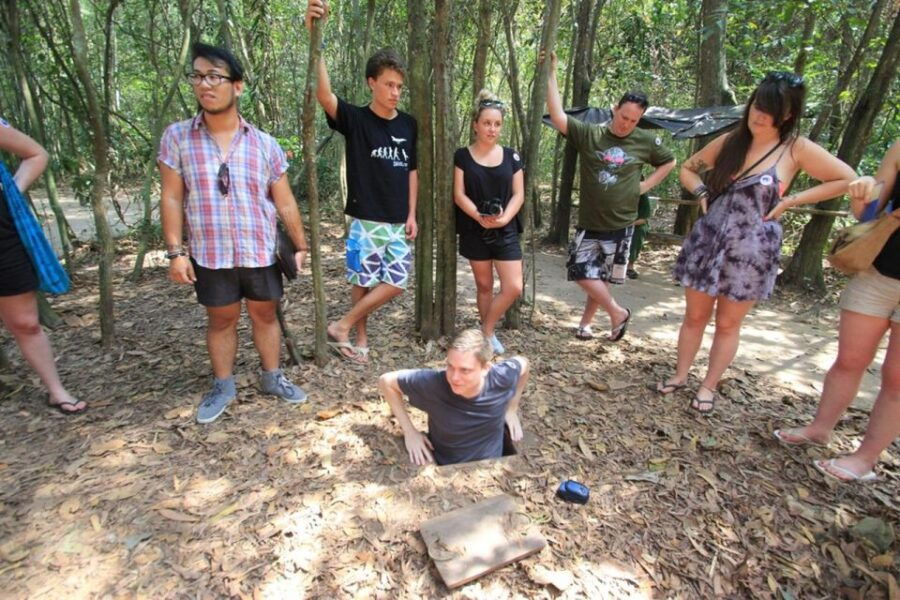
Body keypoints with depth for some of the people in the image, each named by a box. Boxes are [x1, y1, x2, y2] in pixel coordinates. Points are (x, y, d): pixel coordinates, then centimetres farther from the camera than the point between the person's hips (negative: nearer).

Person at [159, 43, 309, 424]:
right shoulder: (176, 137, -2)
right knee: (221, 320, 13)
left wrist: (300, 246, 4)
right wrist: (175, 252, -5)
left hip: (261, 253, 1)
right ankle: (222, 386, 31)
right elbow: (171, 199, -1)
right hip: (210, 255, 0)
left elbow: (285, 202, 3)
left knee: (265, 314, 13)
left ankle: (272, 378, 31)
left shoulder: (265, 144, -1)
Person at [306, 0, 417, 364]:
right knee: (363, 281, 4)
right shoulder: (355, 119, -5)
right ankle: (360, 338, 24)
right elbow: (323, 95, -23)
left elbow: (412, 171, 12)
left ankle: (343, 326, 16)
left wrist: (412, 215, 5)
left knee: (395, 283, 1)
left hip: (399, 222, 4)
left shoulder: (408, 125, 7)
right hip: (366, 220, -4)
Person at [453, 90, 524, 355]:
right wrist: (479, 216, -21)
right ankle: (488, 332, 26)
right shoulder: (462, 156, 1)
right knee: (484, 285, 9)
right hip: (474, 231, -1)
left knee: (513, 287, -7)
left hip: (506, 230, 2)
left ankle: (486, 331, 13)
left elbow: (518, 194, 3)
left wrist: (504, 217, -16)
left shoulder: (511, 156, 6)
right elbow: (459, 195, -5)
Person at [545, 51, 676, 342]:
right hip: (589, 223, 0)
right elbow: (557, 115, -14)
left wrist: (646, 186, 4)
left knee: (604, 277, 8)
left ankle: (585, 322, 25)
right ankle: (617, 312, 17)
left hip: (620, 225, 0)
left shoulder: (646, 141, 2)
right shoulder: (589, 134, -4)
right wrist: (551, 73, -18)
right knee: (582, 271, -3)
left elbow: (669, 162, 18)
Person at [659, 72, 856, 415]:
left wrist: (788, 202, -6)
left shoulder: (797, 149, -4)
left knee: (728, 324, 8)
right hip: (707, 241, 3)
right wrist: (702, 193, -1)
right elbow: (688, 169, 17)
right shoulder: (729, 141, 4)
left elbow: (846, 180, 2)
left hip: (751, 250, -2)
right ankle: (680, 375, 26)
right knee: (694, 316, 10)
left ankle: (708, 387, 22)